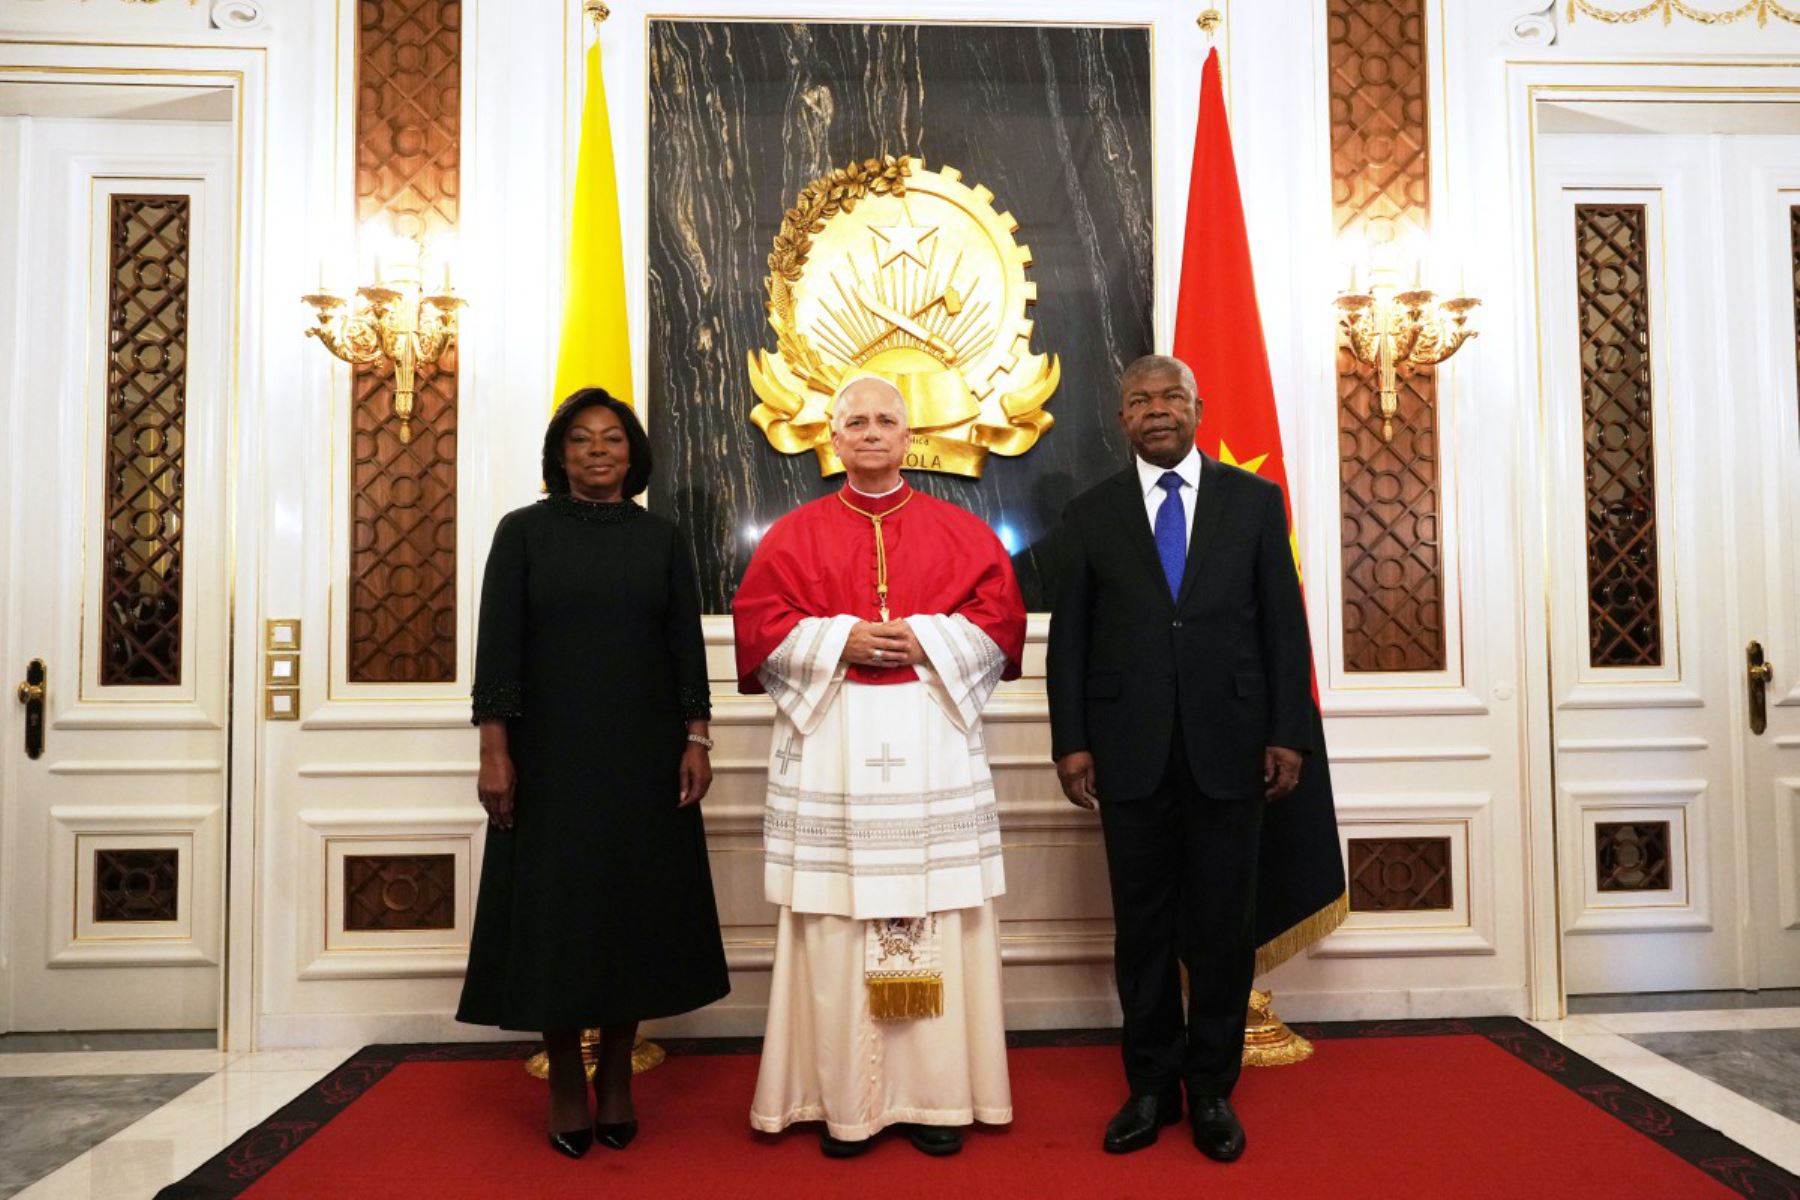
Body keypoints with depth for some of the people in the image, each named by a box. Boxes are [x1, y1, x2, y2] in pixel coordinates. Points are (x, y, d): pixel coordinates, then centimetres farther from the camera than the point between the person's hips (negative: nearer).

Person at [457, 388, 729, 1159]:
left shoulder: (661, 538, 7)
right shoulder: (523, 531, 2)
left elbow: (686, 646, 4)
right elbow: (498, 645, -3)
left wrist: (695, 739, -4)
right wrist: (494, 749, -10)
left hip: (643, 757, 2)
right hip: (550, 756, -1)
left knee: (634, 910, 6)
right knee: (556, 912, 4)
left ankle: (617, 1077, 21)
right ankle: (565, 1084, 19)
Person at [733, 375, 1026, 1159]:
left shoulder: (960, 530, 10)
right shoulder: (795, 533, 9)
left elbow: (1000, 617, 3)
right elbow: (759, 622, 1)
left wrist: (925, 640, -12)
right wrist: (840, 640, -12)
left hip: (933, 743, 1)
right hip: (830, 746, 0)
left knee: (938, 919, 1)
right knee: (836, 925, 1)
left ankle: (937, 1095, 14)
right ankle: (845, 1103, 13)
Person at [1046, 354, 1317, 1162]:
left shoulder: (1254, 500, 7)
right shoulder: (1090, 514, 7)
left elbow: (1283, 623, 4)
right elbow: (1069, 637, 5)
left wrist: (1289, 733, -1)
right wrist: (1070, 740, -1)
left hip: (1228, 745, 0)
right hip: (1130, 750, 0)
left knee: (1224, 925, 7)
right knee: (1142, 925, 9)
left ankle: (1212, 1089, 23)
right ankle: (1151, 1086, 23)